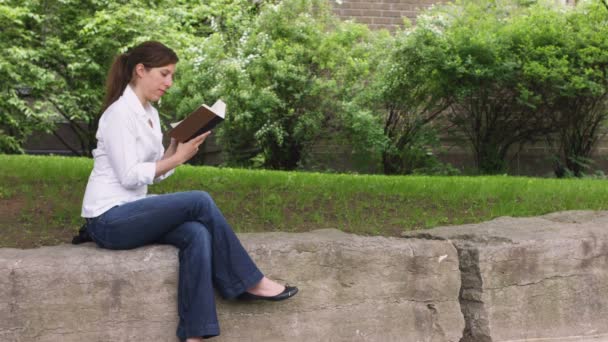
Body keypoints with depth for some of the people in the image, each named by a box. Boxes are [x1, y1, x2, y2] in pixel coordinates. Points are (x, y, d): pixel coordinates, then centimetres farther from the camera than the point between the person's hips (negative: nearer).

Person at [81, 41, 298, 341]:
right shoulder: (120, 112, -13)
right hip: (109, 219, -8)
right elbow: (128, 176, -19)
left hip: (129, 213, 8)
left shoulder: (150, 113, 14)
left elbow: (155, 172, 12)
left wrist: (178, 147, -4)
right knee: (200, 202, -21)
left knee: (197, 234, -21)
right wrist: (178, 157, -16)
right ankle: (250, 281, -8)